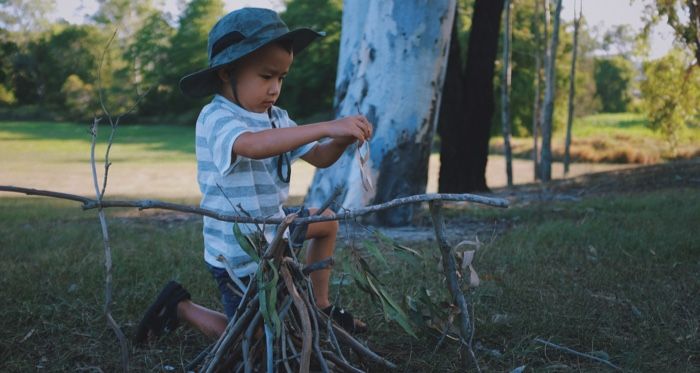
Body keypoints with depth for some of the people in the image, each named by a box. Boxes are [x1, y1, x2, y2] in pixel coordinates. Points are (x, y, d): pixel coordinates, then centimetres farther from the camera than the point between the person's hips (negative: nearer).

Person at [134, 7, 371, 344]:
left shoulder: (276, 118, 2)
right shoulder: (216, 118, -25)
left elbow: (320, 157, 2)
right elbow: (254, 146, -45)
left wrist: (342, 140, -22)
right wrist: (327, 127, -49)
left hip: (270, 231, 8)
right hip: (239, 255, -8)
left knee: (327, 220, 22)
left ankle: (320, 306, 29)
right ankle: (180, 306, 20)